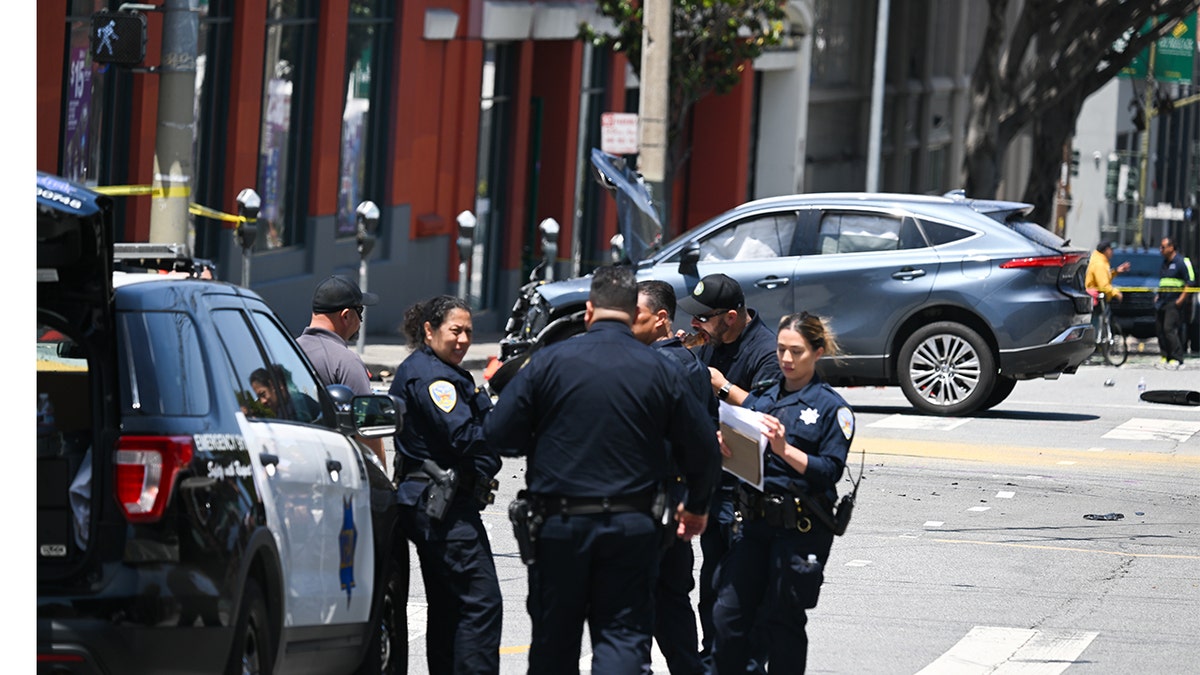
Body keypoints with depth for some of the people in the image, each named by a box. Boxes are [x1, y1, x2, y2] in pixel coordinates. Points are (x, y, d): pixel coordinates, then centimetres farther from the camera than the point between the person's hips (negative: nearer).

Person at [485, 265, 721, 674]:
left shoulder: (549, 361, -6)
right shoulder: (659, 371, -2)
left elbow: (498, 434, -5)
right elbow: (702, 447, 5)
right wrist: (697, 507, 24)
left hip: (559, 522, 0)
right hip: (632, 525, 0)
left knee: (554, 638, 12)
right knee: (623, 636, 1)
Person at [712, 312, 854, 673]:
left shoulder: (831, 407, -3)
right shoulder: (760, 398, 13)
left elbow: (831, 470, -12)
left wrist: (785, 450, -24)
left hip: (801, 527, -5)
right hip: (755, 521, 5)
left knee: (782, 622, 1)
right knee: (728, 614, 0)